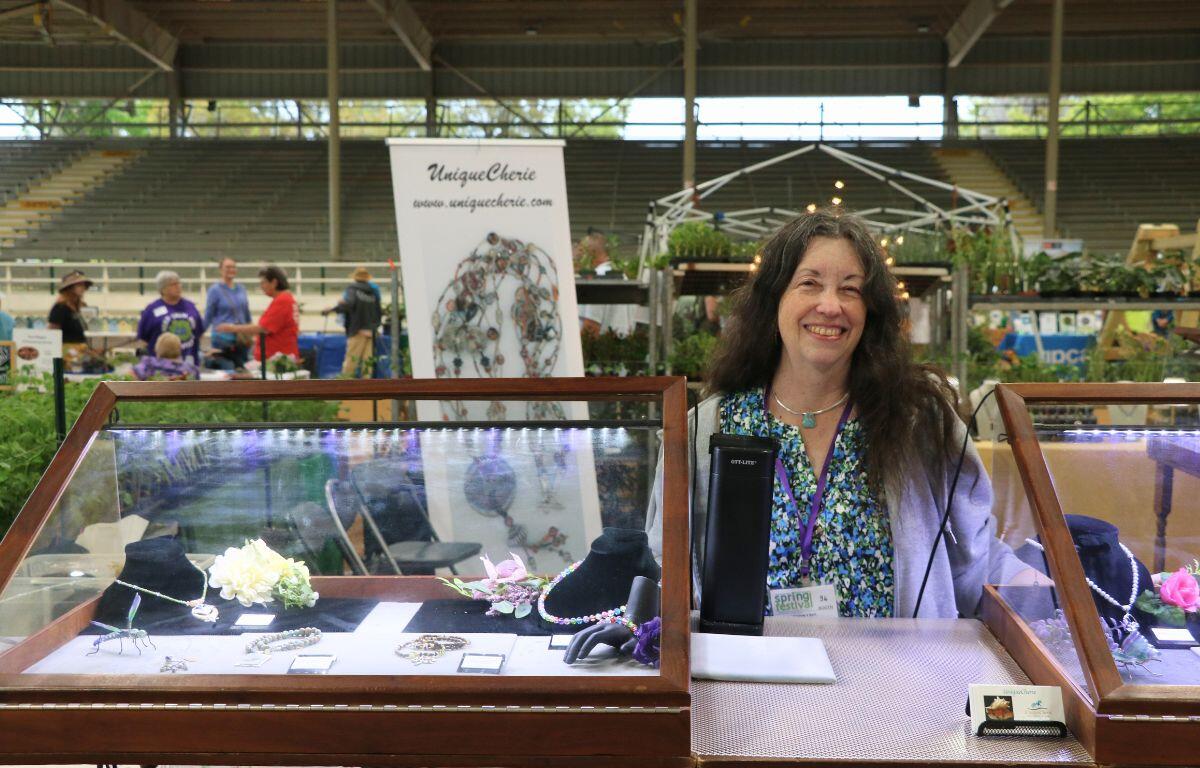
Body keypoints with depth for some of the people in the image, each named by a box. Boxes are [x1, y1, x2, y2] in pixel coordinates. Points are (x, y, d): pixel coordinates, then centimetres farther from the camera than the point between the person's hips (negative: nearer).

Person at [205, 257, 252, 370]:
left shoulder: (241, 288, 9)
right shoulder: (215, 289, -5)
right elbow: (208, 315, 1)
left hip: (242, 338, 5)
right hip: (223, 338, -5)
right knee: (227, 370, -6)